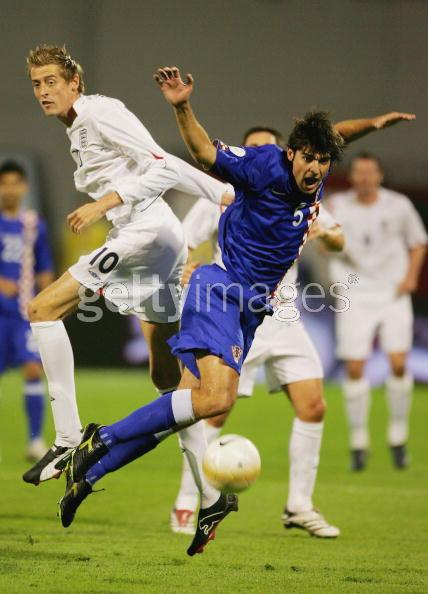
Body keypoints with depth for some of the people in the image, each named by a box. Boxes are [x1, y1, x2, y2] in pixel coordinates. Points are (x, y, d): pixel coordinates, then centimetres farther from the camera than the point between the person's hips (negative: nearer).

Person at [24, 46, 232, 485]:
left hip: (148, 231, -10)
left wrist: (104, 204, -22)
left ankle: (69, 440, -21)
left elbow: (163, 167, -15)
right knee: (166, 377, 13)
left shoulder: (100, 112, -6)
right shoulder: (78, 130, 22)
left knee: (43, 309, -16)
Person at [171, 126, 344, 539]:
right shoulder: (221, 198, -4)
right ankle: (185, 505, 2)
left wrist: (325, 232, -13)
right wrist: (181, 269, -27)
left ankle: (299, 507, 9)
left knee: (313, 407, -3)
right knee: (215, 411, -11)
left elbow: (338, 242, 11)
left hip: (283, 319, 4)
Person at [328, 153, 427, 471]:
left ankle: (398, 436, 5)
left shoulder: (399, 205, 0)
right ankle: (359, 442, 7)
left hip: (393, 293, 0)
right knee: (355, 368, -7)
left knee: (399, 362, -13)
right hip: (355, 297, 0)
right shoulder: (339, 205, -1)